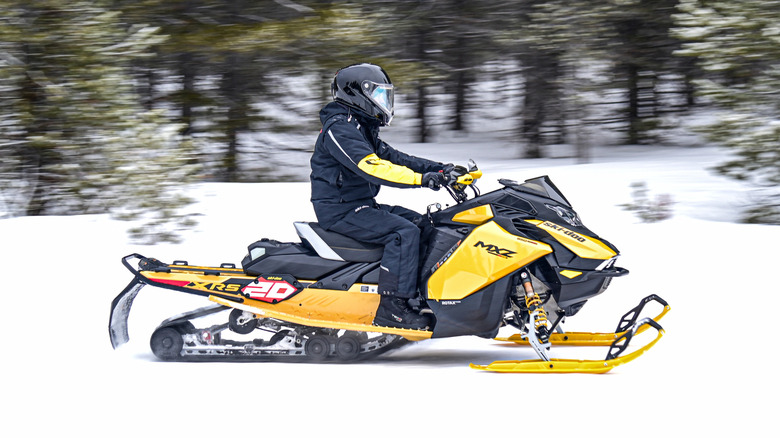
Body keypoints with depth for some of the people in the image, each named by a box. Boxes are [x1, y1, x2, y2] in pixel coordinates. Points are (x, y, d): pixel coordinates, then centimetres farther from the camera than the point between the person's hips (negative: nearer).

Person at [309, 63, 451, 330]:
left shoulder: (362, 127, 18)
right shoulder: (339, 129, -17)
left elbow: (390, 156, 18)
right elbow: (371, 167, -29)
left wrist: (437, 168, 5)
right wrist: (421, 179, -35)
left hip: (362, 206, 11)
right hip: (340, 212, -11)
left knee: (422, 224, 6)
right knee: (404, 232, -26)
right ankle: (392, 308, -30)